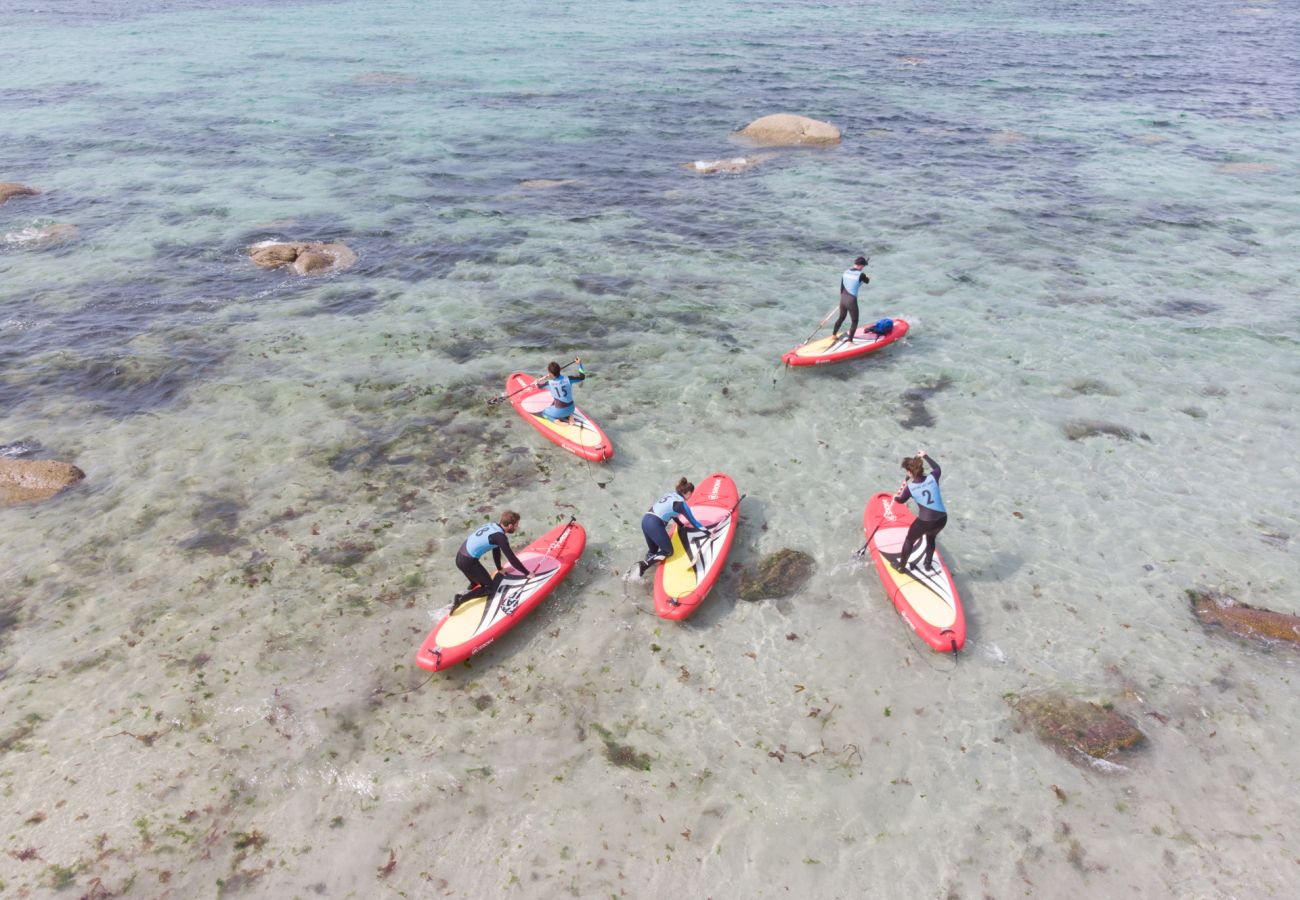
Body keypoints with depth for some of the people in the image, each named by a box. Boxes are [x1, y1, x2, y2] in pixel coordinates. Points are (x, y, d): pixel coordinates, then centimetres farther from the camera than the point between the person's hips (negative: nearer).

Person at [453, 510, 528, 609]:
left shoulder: (493, 525, 8)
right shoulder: (500, 536, -16)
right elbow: (512, 558, -14)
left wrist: (499, 569, 28)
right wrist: (527, 573, -3)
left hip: (460, 557, 9)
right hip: (468, 562, -9)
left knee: (477, 583, 26)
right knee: (490, 588, 2)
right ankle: (461, 599, -7)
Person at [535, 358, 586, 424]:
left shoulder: (550, 383, -15)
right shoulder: (568, 379, -11)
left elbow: (538, 385, 6)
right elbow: (582, 377, 2)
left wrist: (545, 378, 24)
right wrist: (579, 364, 10)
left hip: (560, 411, -4)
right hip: (571, 408, 4)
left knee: (544, 412, 22)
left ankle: (556, 420, -4)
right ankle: (569, 415, 11)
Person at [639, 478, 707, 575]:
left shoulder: (671, 494, 19)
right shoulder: (681, 503, -3)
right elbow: (693, 521, 0)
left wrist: (682, 524, 44)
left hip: (645, 520, 8)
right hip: (655, 524, -8)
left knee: (653, 551, 23)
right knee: (668, 551, 7)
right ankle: (644, 564, -10)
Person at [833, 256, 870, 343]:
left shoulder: (846, 272, 2)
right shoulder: (861, 275, -15)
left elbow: (841, 287, 10)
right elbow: (867, 282, 7)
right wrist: (868, 278, 31)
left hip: (842, 299, 7)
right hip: (851, 301, -7)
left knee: (841, 317, 27)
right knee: (854, 321, 7)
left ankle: (833, 335, 40)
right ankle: (850, 341, 7)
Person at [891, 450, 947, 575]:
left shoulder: (910, 487, -8)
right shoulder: (932, 478, -4)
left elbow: (901, 500, 15)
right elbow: (937, 468, 22)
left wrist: (895, 498, 38)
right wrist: (925, 456, 32)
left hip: (924, 522, -4)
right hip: (942, 519, 4)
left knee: (909, 540, 23)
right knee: (930, 538, 34)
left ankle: (901, 566, 38)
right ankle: (928, 565, 45)